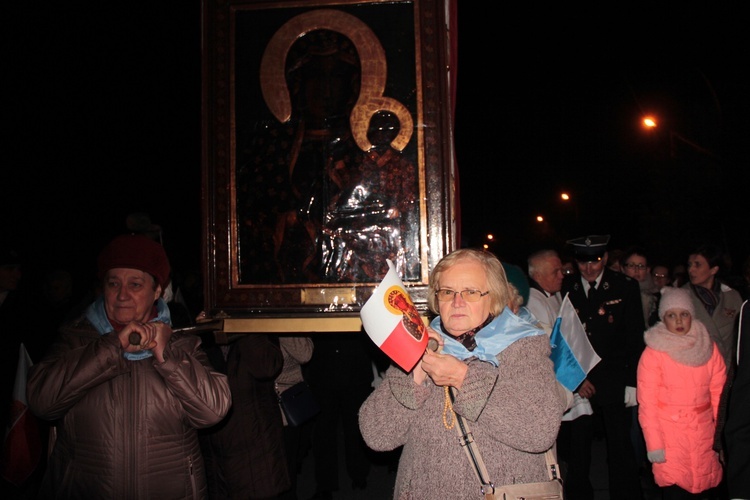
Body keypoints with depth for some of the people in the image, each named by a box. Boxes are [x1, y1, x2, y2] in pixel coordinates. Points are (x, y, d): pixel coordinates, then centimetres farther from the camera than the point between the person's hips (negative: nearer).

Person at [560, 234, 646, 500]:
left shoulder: (625, 286, -1)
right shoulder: (565, 288, 0)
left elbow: (635, 338, 0)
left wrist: (632, 383, -4)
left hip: (614, 384, -1)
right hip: (576, 384, 1)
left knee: (621, 448, 5)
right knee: (577, 448, 7)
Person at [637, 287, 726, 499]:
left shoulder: (708, 347, 4)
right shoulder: (653, 352, -7)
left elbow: (719, 394, 6)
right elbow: (646, 403, -7)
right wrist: (653, 444, -11)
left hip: (703, 432, 3)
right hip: (669, 433, -3)